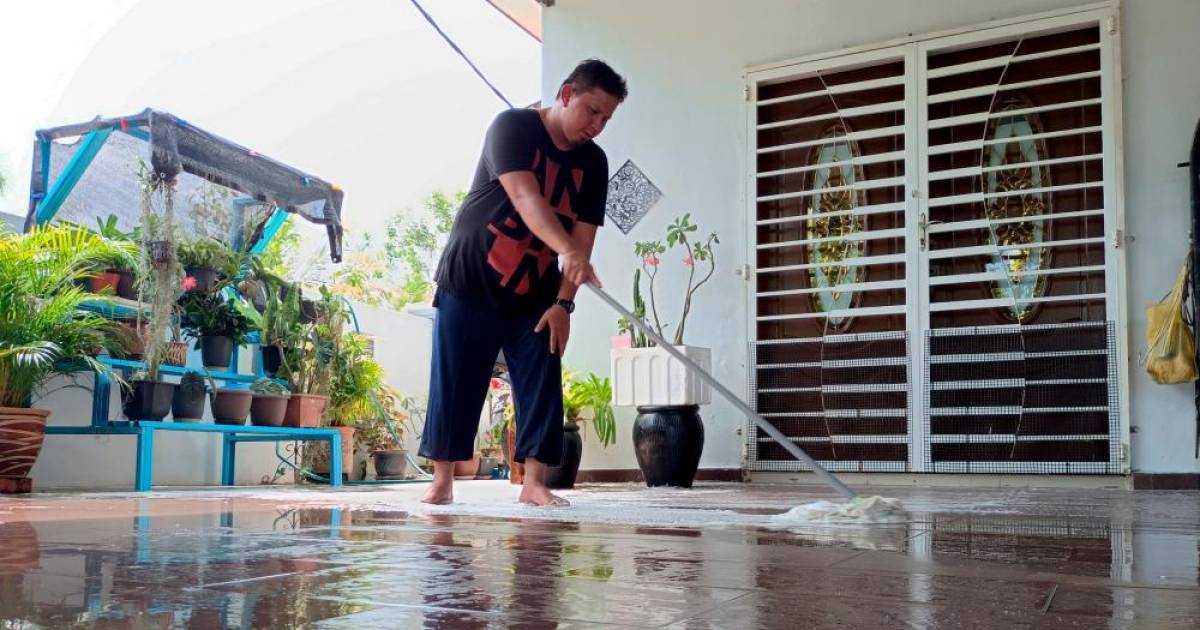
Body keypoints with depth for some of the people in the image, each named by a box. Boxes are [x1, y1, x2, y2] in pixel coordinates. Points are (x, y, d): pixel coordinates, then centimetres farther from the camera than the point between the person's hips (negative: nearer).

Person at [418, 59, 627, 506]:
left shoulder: (593, 162, 1)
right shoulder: (513, 127, -15)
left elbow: (584, 235, -4)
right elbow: (525, 196, -31)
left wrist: (563, 302, -13)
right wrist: (568, 250, -46)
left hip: (535, 296, 5)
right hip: (469, 284, -4)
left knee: (542, 386, -1)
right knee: (453, 384, 0)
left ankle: (534, 483, 5)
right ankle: (442, 482, 10)